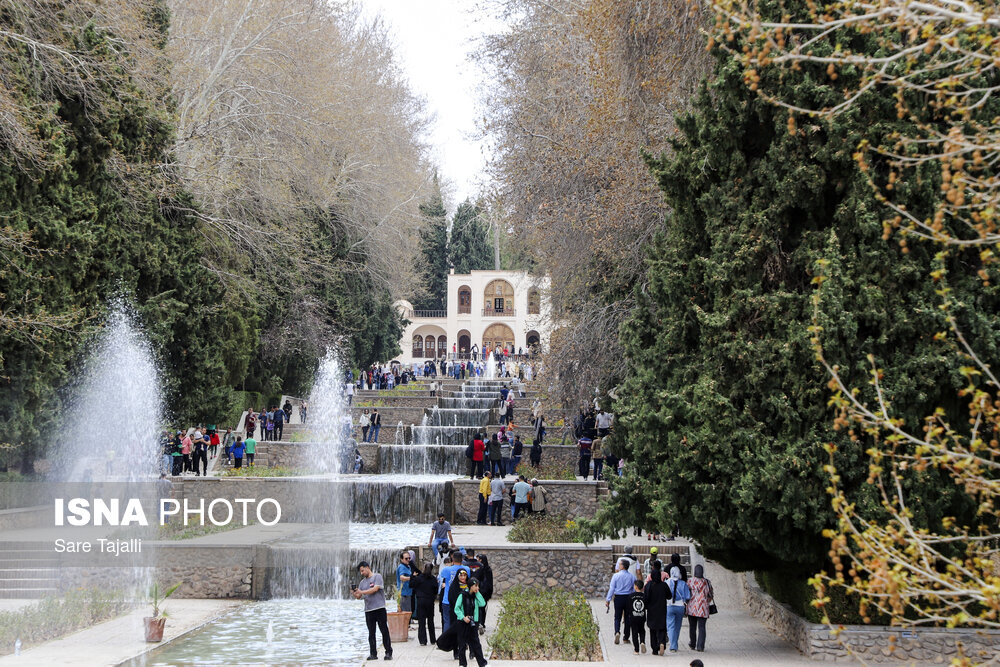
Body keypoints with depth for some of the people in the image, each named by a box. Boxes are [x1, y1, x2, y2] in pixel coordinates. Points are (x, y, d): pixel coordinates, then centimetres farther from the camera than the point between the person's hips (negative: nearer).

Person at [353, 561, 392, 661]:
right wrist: (355, 594, -10)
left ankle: (388, 653, 2)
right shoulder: (362, 582, 16)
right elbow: (359, 596, 12)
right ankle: (373, 654, 9)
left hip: (379, 608, -5)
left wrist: (362, 592, -15)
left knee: (384, 631, -2)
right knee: (371, 633, 5)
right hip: (368, 610, 5)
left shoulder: (377, 576, -1)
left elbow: (375, 589, -15)